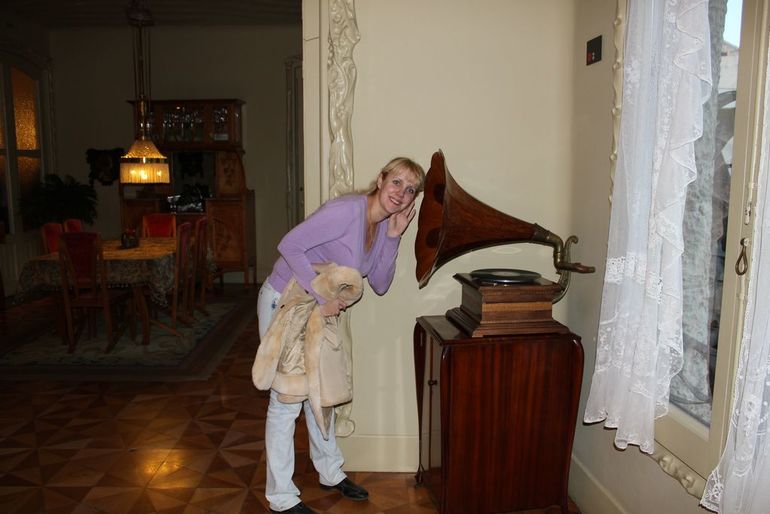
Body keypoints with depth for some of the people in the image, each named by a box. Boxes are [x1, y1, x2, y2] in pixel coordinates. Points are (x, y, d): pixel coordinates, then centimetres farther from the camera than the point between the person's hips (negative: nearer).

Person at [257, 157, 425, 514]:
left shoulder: (383, 226, 0)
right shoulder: (347, 210, -25)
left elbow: (380, 285, 0)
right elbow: (290, 246, -30)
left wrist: (394, 236, -9)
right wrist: (323, 299, -28)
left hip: (316, 309, 9)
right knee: (287, 399, -1)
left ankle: (330, 473, 38)